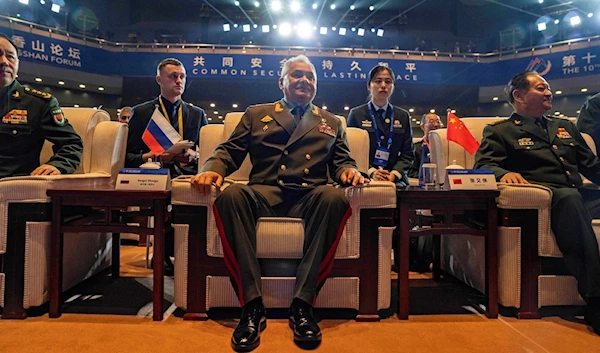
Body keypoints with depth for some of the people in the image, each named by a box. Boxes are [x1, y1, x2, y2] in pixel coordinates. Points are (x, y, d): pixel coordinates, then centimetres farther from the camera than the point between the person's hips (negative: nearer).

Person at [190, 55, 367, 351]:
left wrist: (349, 171, -7)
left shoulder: (332, 123, 27)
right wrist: (211, 169, -7)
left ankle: (303, 304, -29)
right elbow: (229, 151, 16)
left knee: (334, 197, -35)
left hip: (310, 198, 1)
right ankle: (251, 304, -28)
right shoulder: (256, 115, 24)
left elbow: (341, 161, 18)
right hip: (264, 194, 0)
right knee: (230, 195, -34)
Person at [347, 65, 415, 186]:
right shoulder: (356, 114, 9)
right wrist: (371, 172, -13)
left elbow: (408, 153, 11)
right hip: (365, 178, -2)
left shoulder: (403, 116, 15)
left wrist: (395, 174, -8)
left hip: (396, 178, 2)